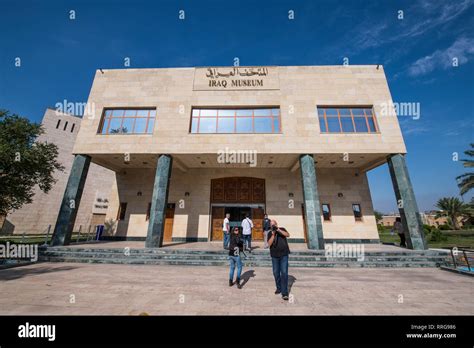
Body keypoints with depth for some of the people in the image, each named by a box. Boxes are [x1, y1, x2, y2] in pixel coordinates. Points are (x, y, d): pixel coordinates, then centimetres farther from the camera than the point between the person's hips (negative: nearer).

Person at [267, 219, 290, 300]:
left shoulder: (282, 229, 1)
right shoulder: (270, 233, 1)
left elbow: (288, 235, -16)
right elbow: (269, 243, -11)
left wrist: (278, 230, -25)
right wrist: (273, 234, -22)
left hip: (284, 255, -1)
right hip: (274, 256, 2)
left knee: (284, 273, -6)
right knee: (276, 273, 9)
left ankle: (284, 293, 0)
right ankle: (279, 288, 30)